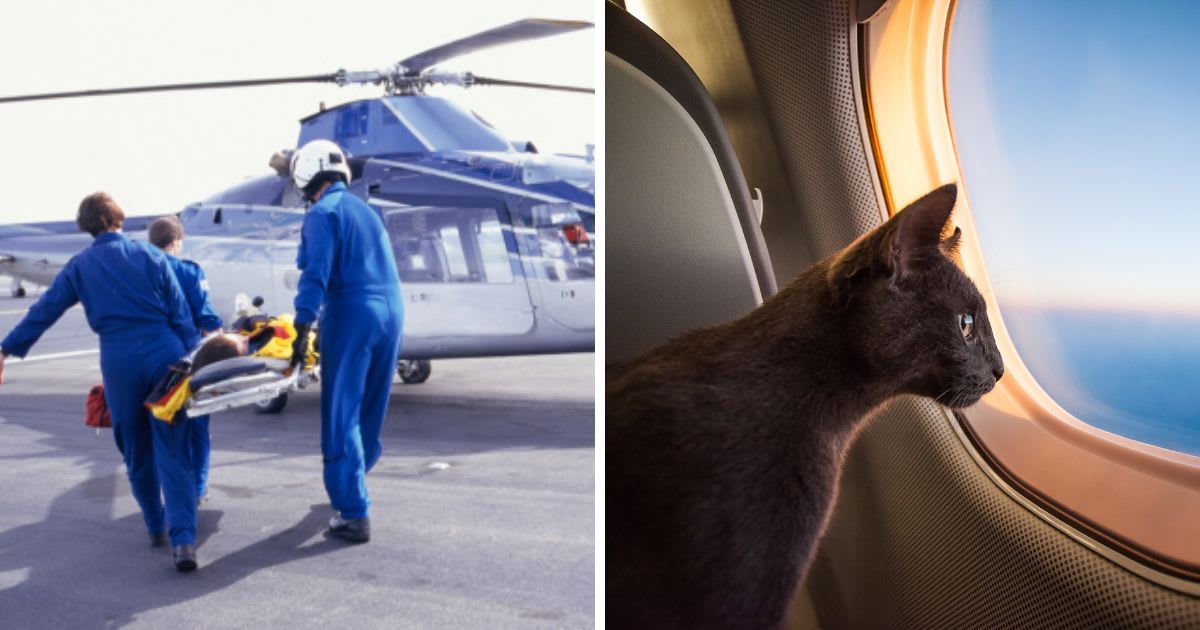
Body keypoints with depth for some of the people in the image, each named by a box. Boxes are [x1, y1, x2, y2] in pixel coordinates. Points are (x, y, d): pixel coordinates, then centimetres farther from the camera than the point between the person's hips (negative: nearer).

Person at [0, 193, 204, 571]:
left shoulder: (79, 267, 7)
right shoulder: (150, 256, 5)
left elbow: (44, 311, 11)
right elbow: (179, 313, 3)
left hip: (119, 364, 1)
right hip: (165, 355, -1)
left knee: (136, 453, 17)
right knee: (173, 453, -1)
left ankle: (157, 528, 28)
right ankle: (182, 538, -12)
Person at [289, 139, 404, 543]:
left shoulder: (322, 214, -3)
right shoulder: (367, 210, 21)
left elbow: (317, 274, -15)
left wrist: (303, 330, -19)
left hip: (352, 316, -8)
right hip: (391, 313, 8)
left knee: (342, 416, -3)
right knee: (369, 411, 17)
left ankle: (353, 514, -4)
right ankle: (351, 486, 34)